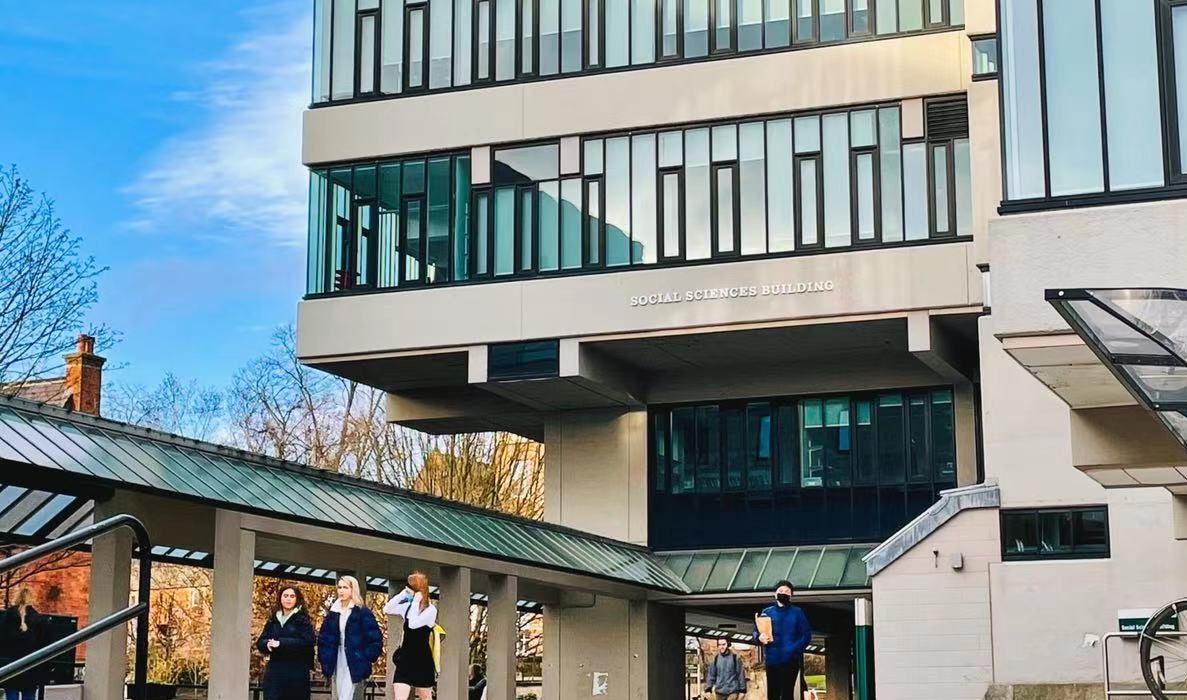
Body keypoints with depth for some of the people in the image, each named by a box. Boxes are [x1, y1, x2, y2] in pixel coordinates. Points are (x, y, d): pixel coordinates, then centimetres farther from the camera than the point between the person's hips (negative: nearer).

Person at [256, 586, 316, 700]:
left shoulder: (303, 619, 1)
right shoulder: (273, 620, 13)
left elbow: (308, 641, -13)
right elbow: (260, 642, 10)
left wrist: (281, 643, -19)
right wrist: (267, 644, -15)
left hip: (297, 672, -3)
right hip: (274, 670, 3)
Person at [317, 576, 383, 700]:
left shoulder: (362, 612, -5)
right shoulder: (333, 612, 11)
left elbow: (375, 638, -8)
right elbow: (323, 638, 15)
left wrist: (367, 660, -9)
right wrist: (324, 659, 6)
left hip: (353, 664, -6)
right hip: (336, 663, 6)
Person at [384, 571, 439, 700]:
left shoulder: (430, 610, -11)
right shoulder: (408, 606, 7)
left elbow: (413, 624, -22)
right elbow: (386, 610, 5)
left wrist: (416, 602, -17)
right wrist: (401, 595, -3)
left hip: (422, 660, -4)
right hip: (405, 658, 4)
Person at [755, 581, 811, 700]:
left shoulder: (797, 613, 5)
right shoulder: (767, 613, 10)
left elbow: (806, 635, 1)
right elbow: (756, 632, 11)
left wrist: (794, 649, -15)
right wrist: (760, 637, -14)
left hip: (790, 661, -2)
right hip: (772, 661, 2)